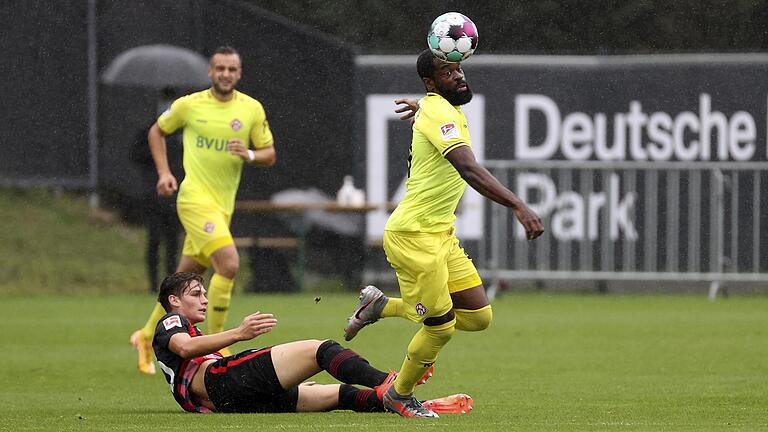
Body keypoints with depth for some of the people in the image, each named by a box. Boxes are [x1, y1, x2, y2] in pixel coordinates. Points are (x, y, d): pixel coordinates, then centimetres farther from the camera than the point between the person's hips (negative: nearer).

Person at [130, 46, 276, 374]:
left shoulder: (252, 109, 4)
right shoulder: (189, 105, -2)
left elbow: (269, 155, 9)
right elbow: (156, 131, 14)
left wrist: (249, 155, -13)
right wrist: (164, 172, 3)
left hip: (224, 205, 5)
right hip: (195, 199, -5)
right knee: (229, 264, -21)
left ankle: (147, 337, 30)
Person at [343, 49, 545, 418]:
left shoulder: (434, 108, 10)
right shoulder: (440, 113, -20)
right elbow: (469, 169, -35)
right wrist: (518, 207, -42)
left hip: (441, 234, 10)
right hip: (414, 235, -10)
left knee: (479, 317, 7)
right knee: (441, 327, -2)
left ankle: (381, 305, 22)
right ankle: (399, 396, 22)